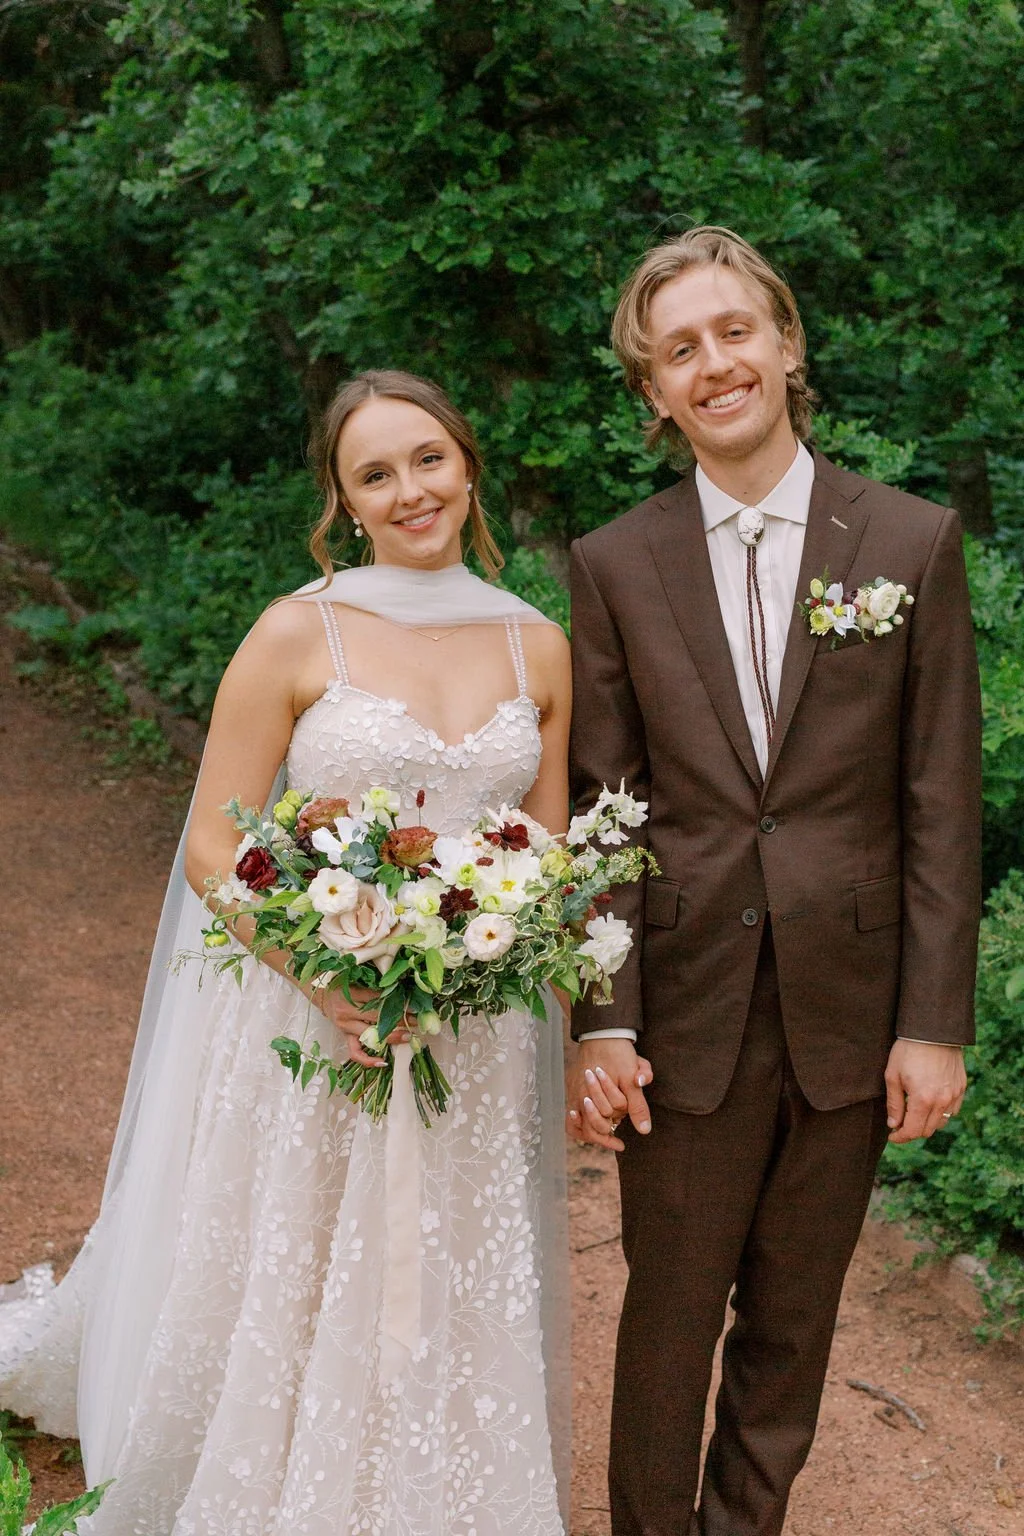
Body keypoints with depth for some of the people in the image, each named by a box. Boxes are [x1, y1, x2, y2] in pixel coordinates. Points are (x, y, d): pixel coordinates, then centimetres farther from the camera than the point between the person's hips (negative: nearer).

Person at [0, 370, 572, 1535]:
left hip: (475, 1039, 3)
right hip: (305, 1019, -3)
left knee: (453, 1320, 15)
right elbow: (212, 848, -8)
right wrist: (331, 974, -21)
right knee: (280, 1315, 11)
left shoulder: (538, 648, 4)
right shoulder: (297, 634, -7)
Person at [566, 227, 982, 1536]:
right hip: (686, 1012, 0)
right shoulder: (615, 564, -1)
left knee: (793, 1318, 16)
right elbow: (598, 812, -1)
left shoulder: (914, 542, -2)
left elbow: (941, 804, -2)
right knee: (669, 1314, 12)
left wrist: (935, 1023, -5)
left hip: (847, 1013, 1)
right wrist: (602, 1023, -7)